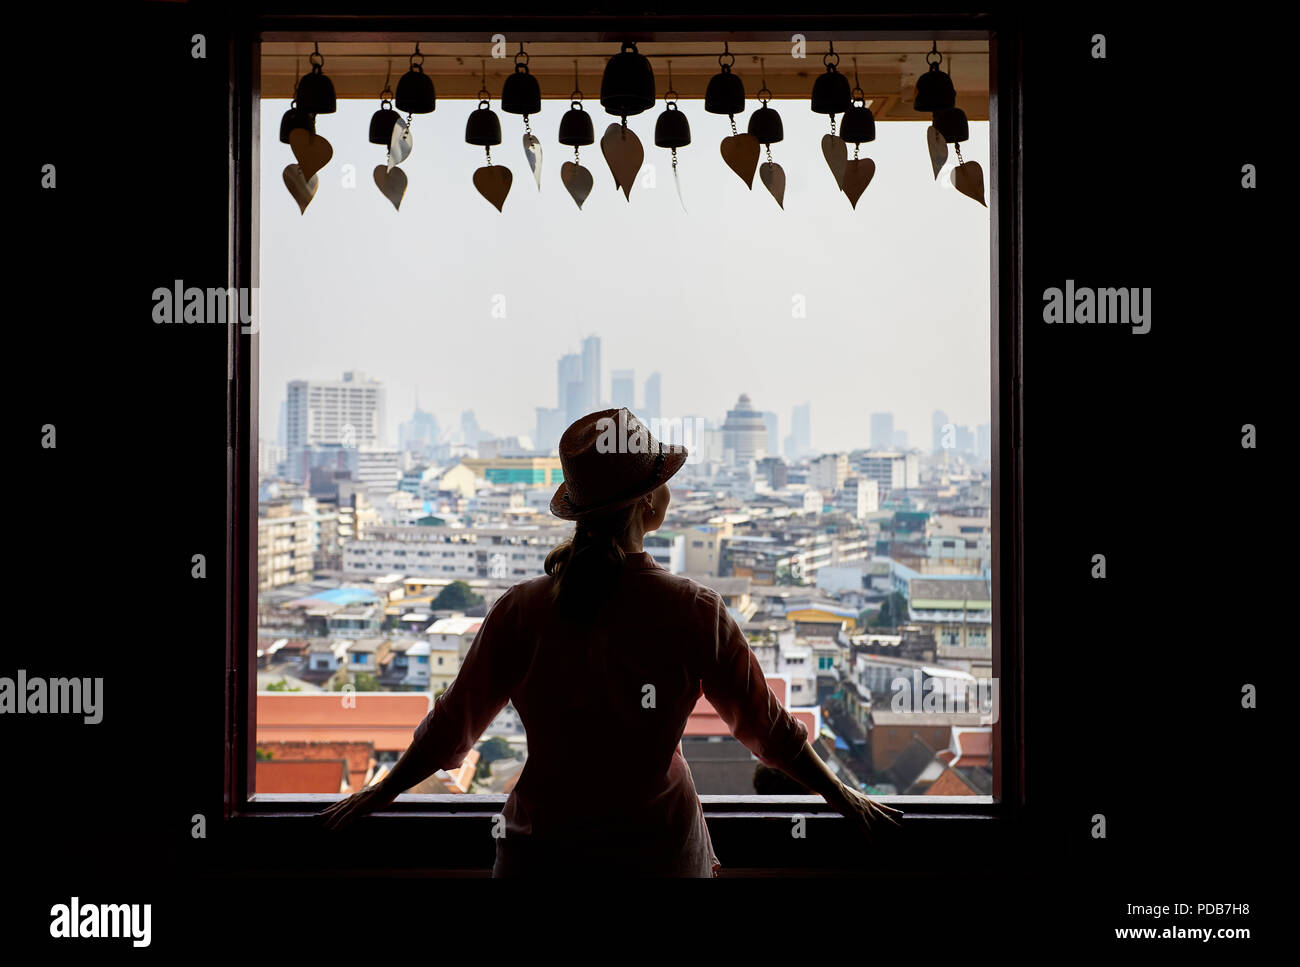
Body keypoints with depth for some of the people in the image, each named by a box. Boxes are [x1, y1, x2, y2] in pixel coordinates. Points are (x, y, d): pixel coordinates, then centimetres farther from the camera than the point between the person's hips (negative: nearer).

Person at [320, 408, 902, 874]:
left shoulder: (523, 611, -11)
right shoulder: (695, 611, -13)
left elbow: (455, 724, -2)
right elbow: (766, 727, -3)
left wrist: (378, 795, 14)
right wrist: (844, 798, 13)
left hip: (543, 846, 1)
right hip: (660, 846, 0)